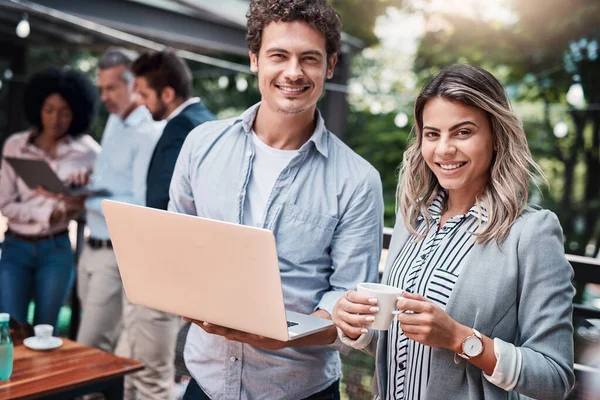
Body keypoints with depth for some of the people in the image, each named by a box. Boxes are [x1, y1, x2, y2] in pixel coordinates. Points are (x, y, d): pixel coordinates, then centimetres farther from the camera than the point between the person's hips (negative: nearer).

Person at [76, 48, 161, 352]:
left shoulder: (148, 134, -17)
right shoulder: (114, 120, 12)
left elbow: (141, 205, -21)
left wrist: (87, 201, -24)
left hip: (119, 255, -9)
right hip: (93, 247, 9)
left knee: (90, 349, -5)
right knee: (108, 340, 15)